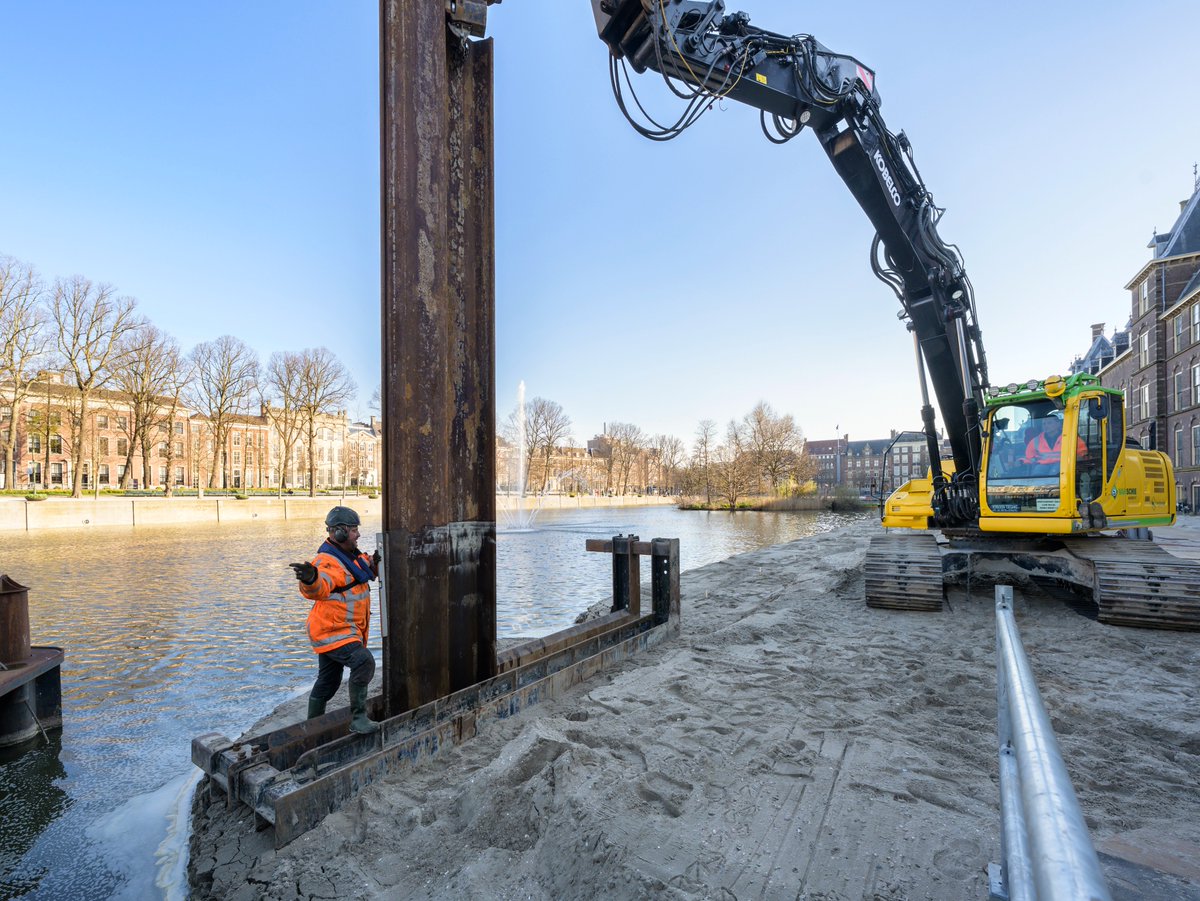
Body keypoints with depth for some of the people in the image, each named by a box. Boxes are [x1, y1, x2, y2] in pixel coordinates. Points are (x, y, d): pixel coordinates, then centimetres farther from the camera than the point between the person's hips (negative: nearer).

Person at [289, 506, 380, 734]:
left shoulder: (352, 555, 8)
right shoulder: (328, 561, -22)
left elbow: (370, 569, 26)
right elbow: (319, 588, -43)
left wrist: (375, 561, 5)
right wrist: (310, 579, -65)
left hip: (346, 631, 10)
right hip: (332, 631, -10)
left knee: (328, 683, 21)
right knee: (363, 661, -28)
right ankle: (358, 718, -20)